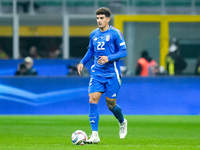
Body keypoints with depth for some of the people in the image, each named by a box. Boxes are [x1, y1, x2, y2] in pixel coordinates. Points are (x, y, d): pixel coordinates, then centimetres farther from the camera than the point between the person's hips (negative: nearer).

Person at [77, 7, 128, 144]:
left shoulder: (115, 33, -7)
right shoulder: (94, 34, 9)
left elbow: (123, 52, -8)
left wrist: (109, 58, -21)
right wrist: (82, 62, 8)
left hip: (112, 74, -4)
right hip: (97, 73, 4)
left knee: (111, 104, 2)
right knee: (93, 100, -12)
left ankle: (122, 122, 36)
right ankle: (95, 135, -13)